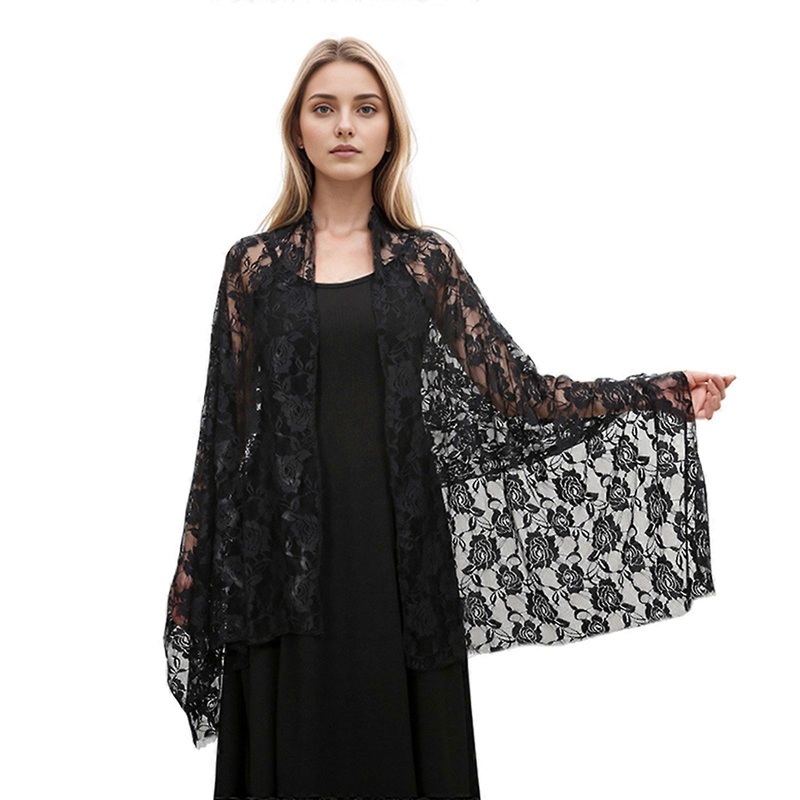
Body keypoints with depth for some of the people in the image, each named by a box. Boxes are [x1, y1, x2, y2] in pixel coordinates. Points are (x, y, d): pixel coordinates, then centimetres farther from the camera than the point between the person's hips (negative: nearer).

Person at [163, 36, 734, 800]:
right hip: (287, 545, 0)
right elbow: (225, 424, 4)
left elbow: (516, 390, 0)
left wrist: (669, 393, -8)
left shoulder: (425, 260, 5)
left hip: (399, 542, 1)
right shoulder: (254, 262, 3)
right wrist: (193, 576, 3)